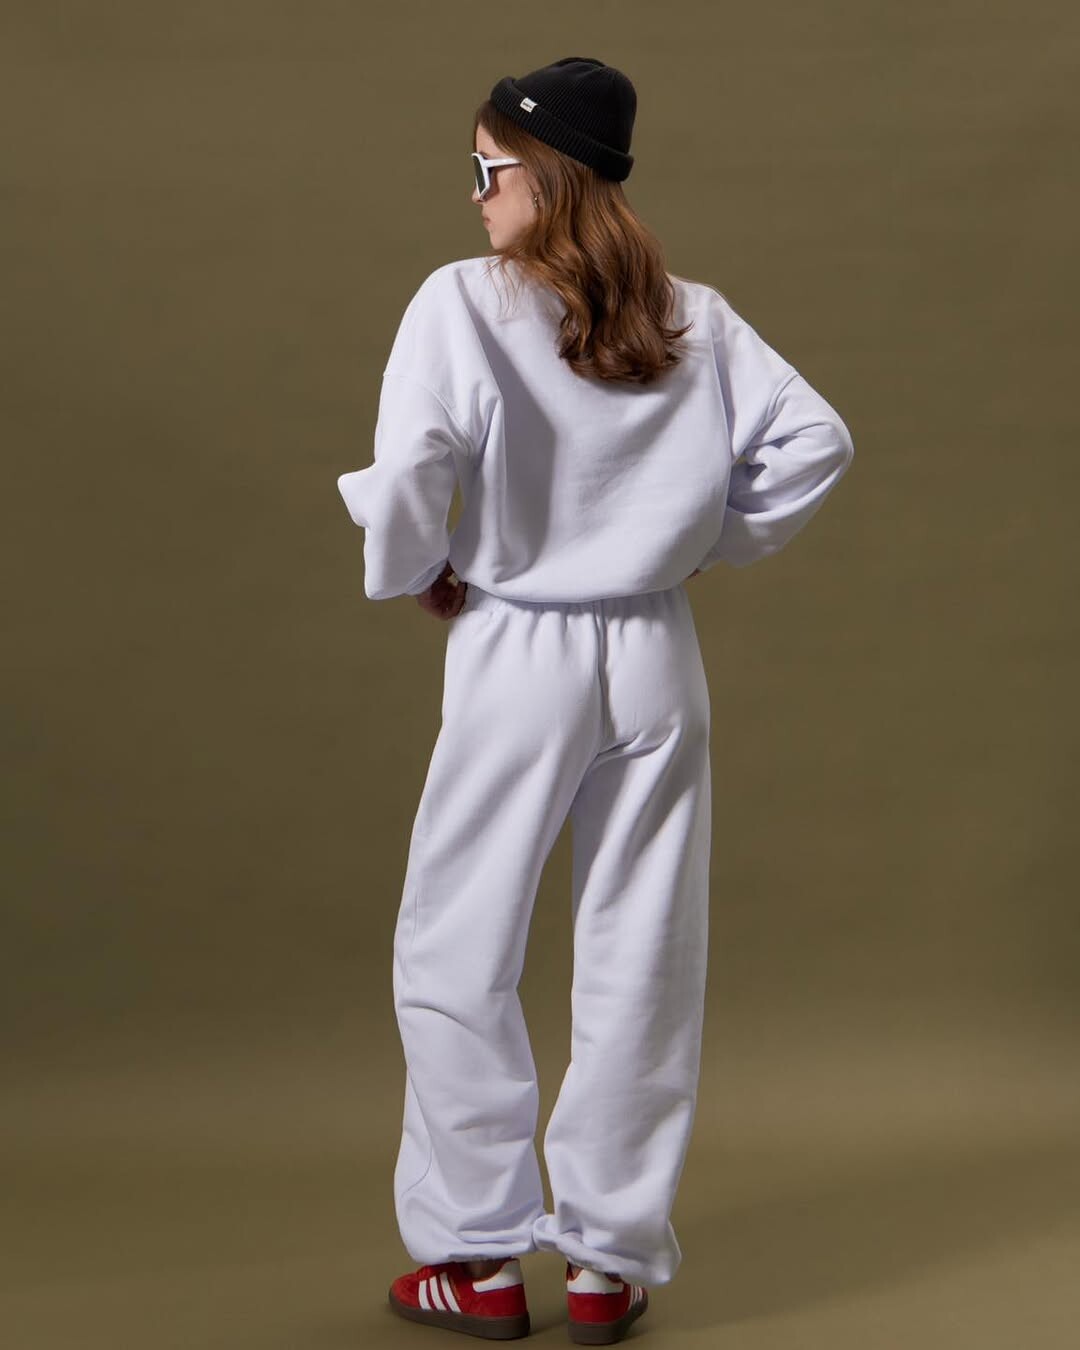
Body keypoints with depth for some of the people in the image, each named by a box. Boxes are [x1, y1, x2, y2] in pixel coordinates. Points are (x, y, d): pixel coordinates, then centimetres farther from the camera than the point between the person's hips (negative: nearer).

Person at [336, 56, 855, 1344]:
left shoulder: (465, 300, -10)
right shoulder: (696, 318, 3)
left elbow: (411, 467, -20)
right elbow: (815, 440, 2)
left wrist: (413, 576, -2)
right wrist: (713, 542, 10)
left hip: (515, 650, -4)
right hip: (656, 659, 4)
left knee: (455, 957, 9)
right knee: (642, 961, 10)